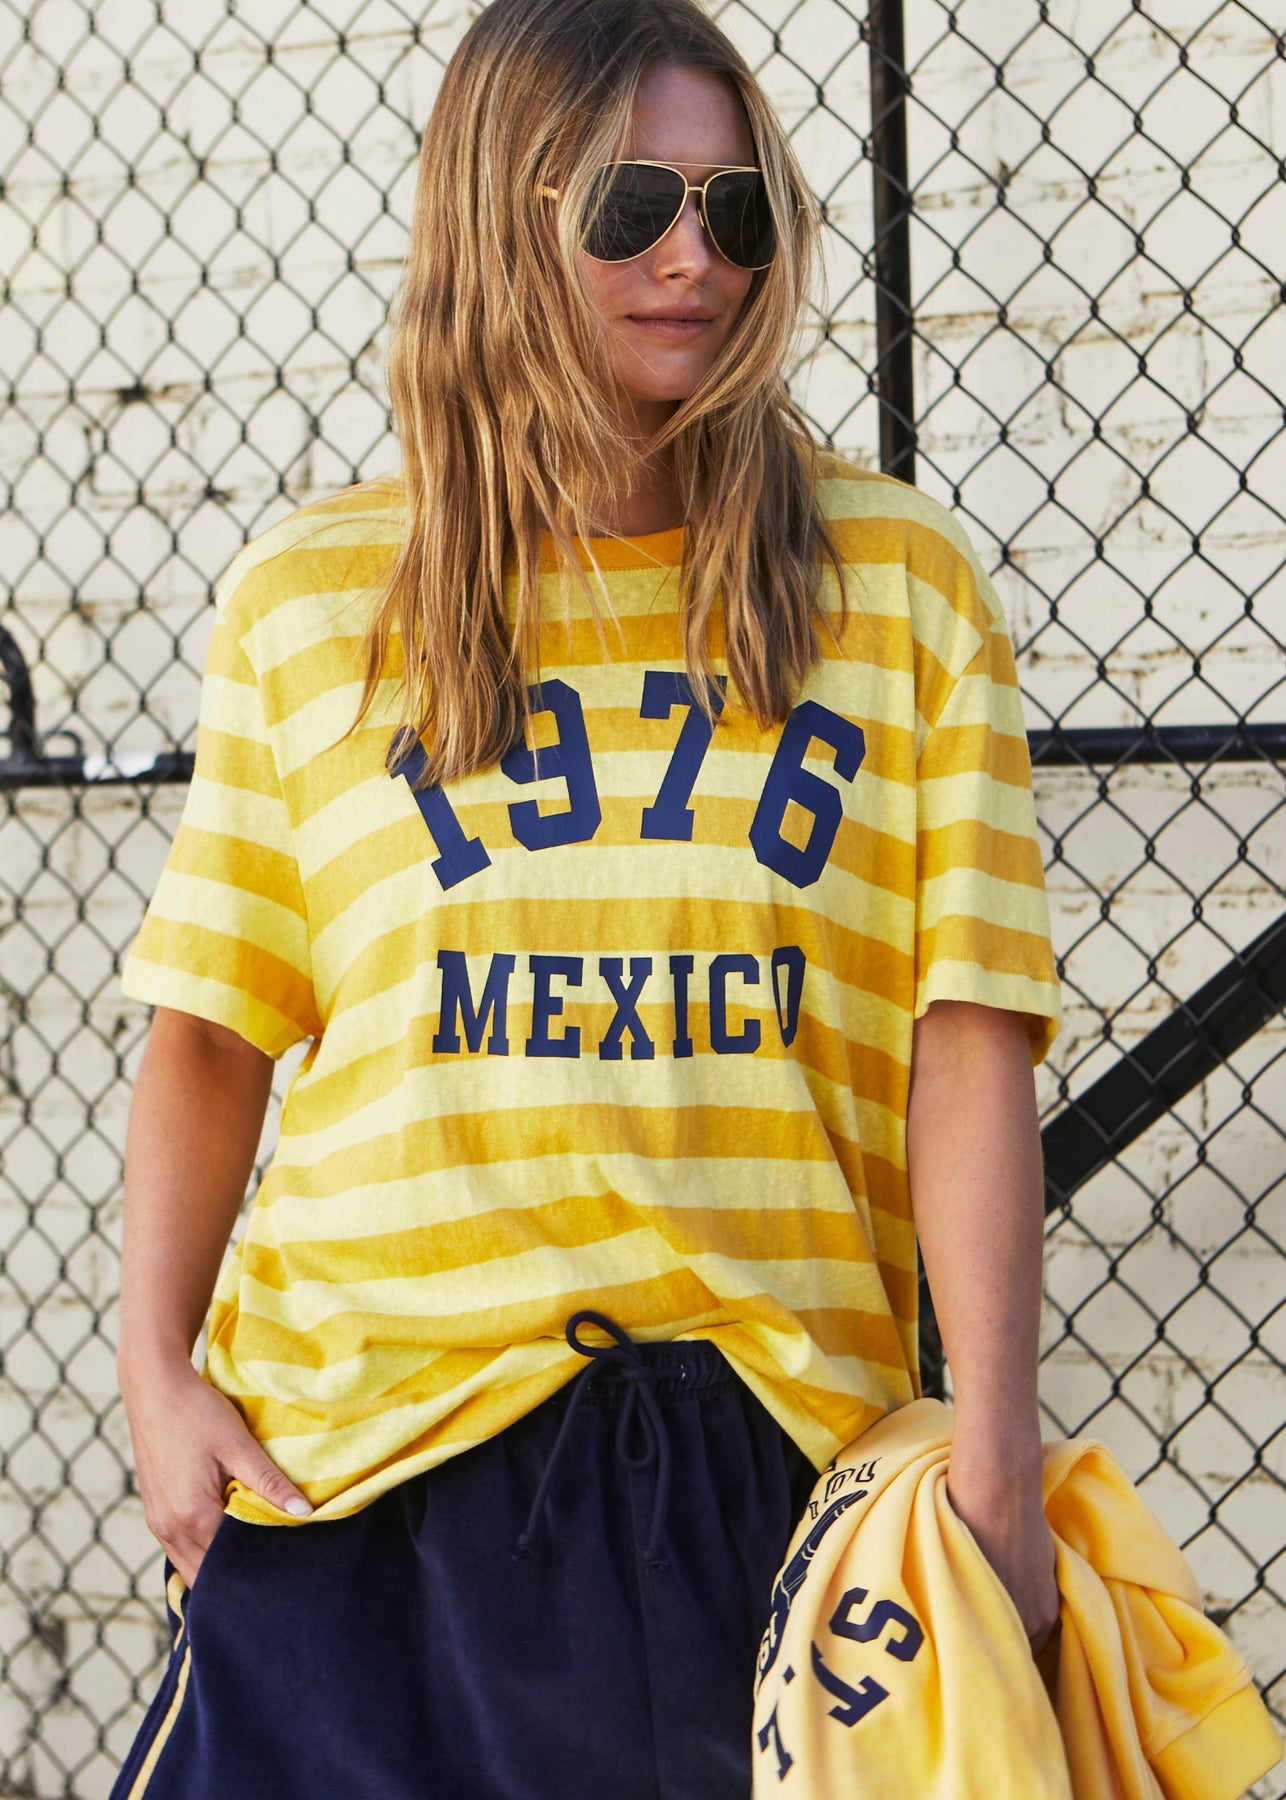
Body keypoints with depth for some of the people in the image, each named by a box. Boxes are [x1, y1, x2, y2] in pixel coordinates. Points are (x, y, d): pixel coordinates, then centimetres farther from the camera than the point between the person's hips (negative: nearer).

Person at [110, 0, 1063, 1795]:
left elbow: (967, 1034, -3)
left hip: (781, 1438, 0)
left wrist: (994, 1458, -9)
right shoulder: (307, 599, 6)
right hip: (365, 1438, 1)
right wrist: (159, 1374, 1)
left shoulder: (902, 582, 3)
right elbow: (210, 1029, 10)